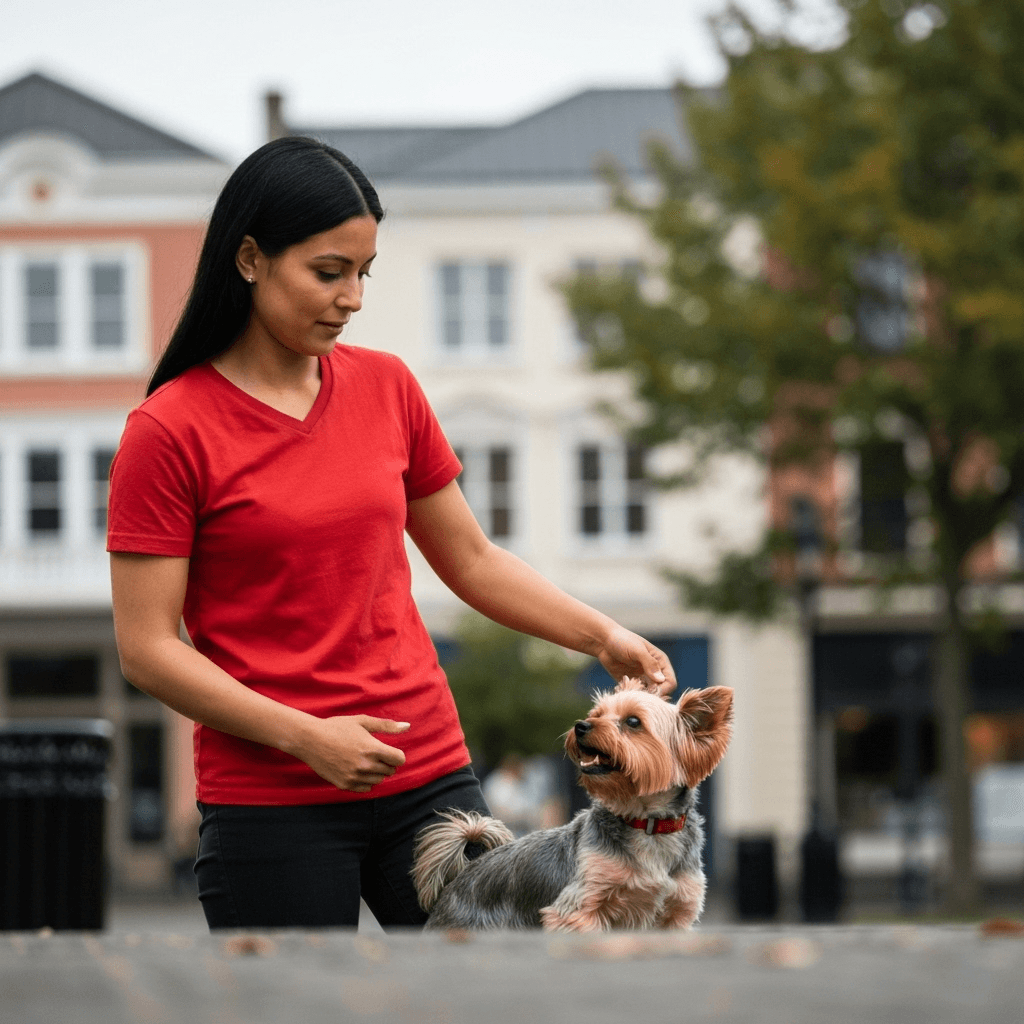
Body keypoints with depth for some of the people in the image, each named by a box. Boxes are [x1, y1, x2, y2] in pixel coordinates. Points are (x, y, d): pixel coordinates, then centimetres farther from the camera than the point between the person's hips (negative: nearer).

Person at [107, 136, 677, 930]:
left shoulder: (386, 387, 9)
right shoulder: (168, 432, -6)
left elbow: (472, 561, 19)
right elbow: (147, 649, -9)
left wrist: (603, 638, 6)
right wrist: (305, 735, -18)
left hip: (426, 776, 4)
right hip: (270, 800, -4)